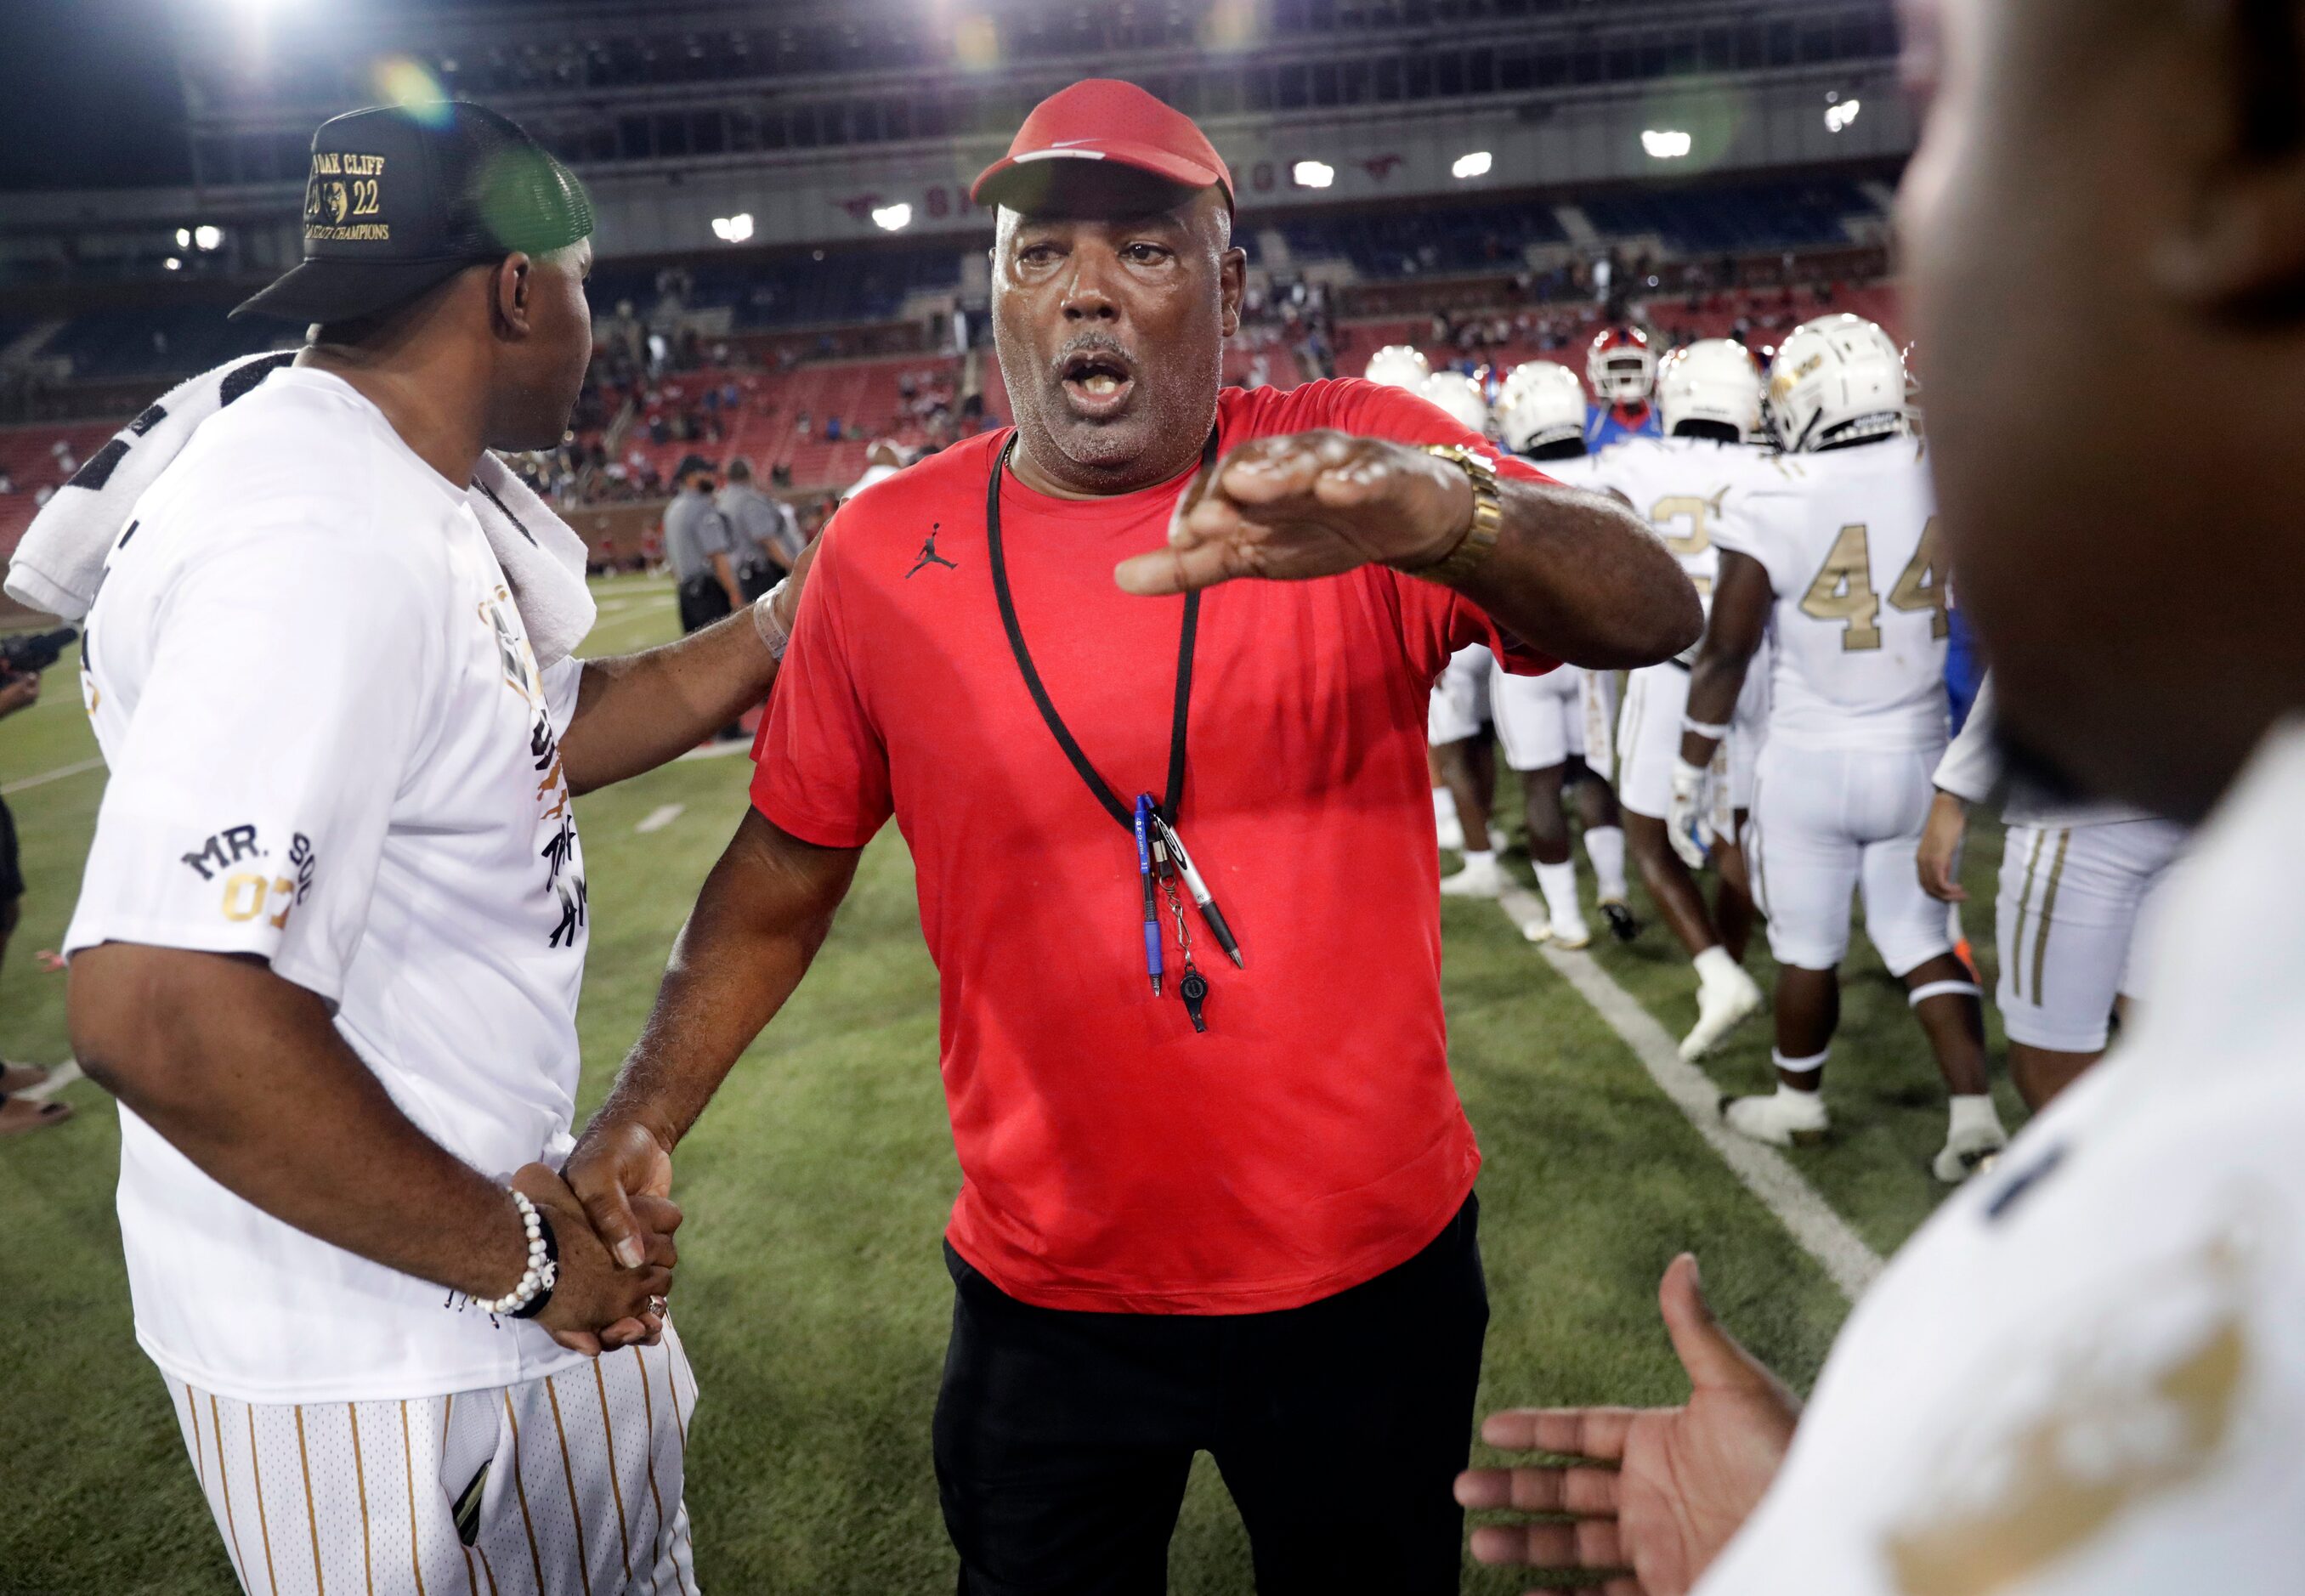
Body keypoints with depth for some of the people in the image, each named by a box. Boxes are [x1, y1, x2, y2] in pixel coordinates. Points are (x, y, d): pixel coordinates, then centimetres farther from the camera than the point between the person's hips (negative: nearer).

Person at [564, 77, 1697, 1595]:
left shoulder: (1357, 463, -11)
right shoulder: (887, 552, -6)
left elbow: (1657, 613, -25)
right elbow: (791, 862, 4)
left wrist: (1440, 514, -46)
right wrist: (643, 1113, -5)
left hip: (1375, 1271, 0)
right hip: (1046, 1296, 1)